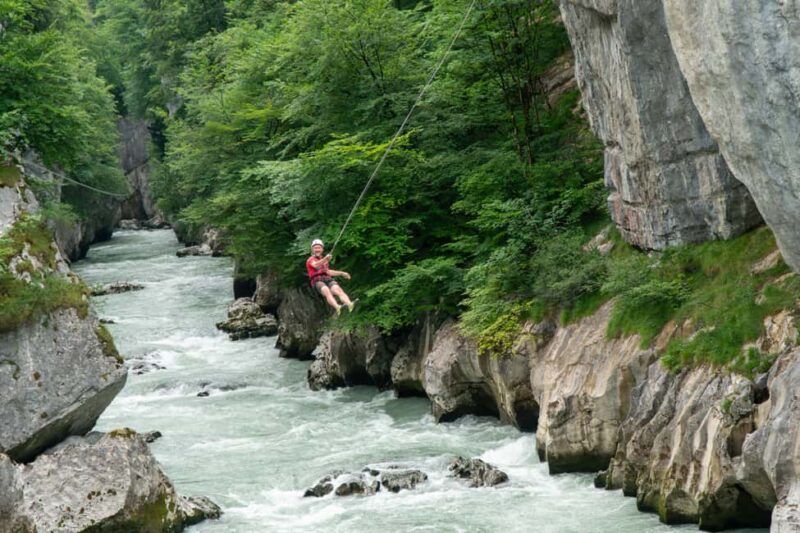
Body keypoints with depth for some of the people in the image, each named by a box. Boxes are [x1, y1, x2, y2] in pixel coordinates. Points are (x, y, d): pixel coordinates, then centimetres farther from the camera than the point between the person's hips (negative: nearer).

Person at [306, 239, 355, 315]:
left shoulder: (324, 261, 34)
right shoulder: (310, 260, 13)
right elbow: (315, 265, -9)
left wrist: (342, 273, 28)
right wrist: (325, 259, -26)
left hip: (328, 279, 4)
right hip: (317, 281, -4)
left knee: (339, 290, -27)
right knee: (327, 292, -36)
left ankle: (349, 304, -54)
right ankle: (337, 307, -60)